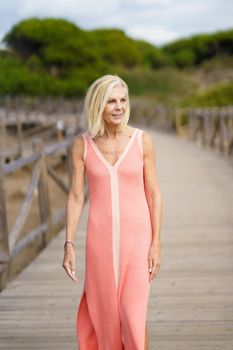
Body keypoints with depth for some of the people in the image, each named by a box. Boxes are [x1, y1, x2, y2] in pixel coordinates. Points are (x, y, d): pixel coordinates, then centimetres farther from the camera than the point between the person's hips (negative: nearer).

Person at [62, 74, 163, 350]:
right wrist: (68, 246, -4)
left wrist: (156, 244, -5)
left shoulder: (143, 140, -4)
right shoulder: (82, 144, -1)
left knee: (133, 315, -6)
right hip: (101, 236, 1)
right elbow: (75, 197, 1)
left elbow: (153, 195, -1)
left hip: (136, 235, -1)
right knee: (106, 313, 9)